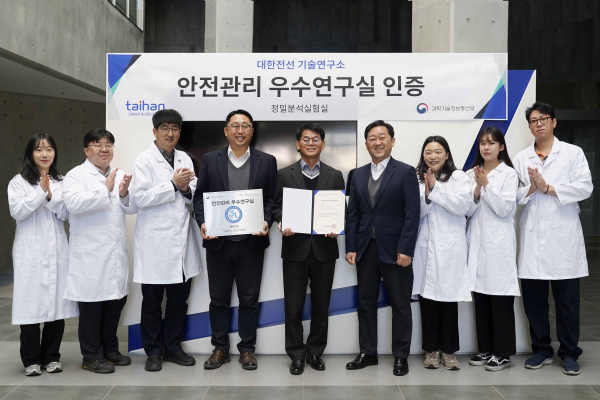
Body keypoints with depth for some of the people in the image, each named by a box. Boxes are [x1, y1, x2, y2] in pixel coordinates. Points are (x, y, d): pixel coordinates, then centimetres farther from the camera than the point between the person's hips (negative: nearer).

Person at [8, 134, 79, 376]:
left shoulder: (60, 182, 11)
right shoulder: (18, 182, 2)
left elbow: (65, 215, 3)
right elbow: (17, 212, -10)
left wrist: (50, 195, -12)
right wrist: (41, 192, -15)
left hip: (57, 250, 3)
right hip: (30, 251, -3)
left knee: (57, 303, 4)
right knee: (31, 304, -2)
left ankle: (52, 356, 15)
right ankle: (31, 359, 11)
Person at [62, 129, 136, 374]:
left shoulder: (119, 175, 14)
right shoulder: (77, 175, -4)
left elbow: (132, 209, 11)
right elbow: (73, 202, -22)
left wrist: (124, 194, -8)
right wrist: (105, 190, -22)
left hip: (116, 252, 6)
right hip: (90, 254, -6)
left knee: (116, 301, 12)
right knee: (92, 305, 2)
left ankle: (110, 349, 28)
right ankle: (91, 356, 15)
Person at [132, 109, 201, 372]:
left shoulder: (185, 159, 12)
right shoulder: (144, 160, -3)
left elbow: (195, 196, 12)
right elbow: (141, 197, -14)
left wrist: (187, 189, -9)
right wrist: (173, 185, -16)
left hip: (182, 241, 5)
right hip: (155, 243, -5)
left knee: (179, 298, 12)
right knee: (152, 301, 7)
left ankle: (173, 347, 26)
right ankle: (153, 351, 21)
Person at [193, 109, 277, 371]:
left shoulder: (266, 161, 4)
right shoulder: (210, 160, 5)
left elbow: (272, 198, 3)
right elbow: (200, 196, 5)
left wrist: (266, 222, -14)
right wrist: (202, 223, -10)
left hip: (252, 242, -1)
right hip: (218, 241, 1)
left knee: (249, 298, 8)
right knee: (218, 298, 10)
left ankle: (247, 349, 22)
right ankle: (220, 348, 24)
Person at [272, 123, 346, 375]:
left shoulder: (335, 176, 9)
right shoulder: (284, 174, 6)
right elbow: (277, 207, 5)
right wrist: (282, 223, -15)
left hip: (324, 248, 1)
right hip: (295, 247, -1)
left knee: (321, 304, 10)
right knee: (293, 305, 4)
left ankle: (315, 352, 25)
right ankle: (296, 354, 18)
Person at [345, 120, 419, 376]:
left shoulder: (406, 172, -3)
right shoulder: (358, 174, 11)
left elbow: (412, 214, -8)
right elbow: (353, 214, 9)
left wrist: (405, 250, -15)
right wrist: (351, 247, 2)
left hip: (395, 250, -4)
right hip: (365, 249, 4)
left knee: (400, 305, 5)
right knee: (366, 303, 10)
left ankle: (401, 356, 17)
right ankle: (368, 353, 22)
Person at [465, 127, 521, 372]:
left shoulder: (509, 174, -2)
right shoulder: (471, 174, 10)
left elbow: (505, 209, -10)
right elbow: (467, 211, 3)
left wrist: (486, 185, -16)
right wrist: (477, 189, -13)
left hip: (499, 243, -4)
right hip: (477, 242, 4)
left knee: (501, 299, 0)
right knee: (480, 298, 9)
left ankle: (503, 353, 10)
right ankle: (485, 349, 20)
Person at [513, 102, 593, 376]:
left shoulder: (573, 153, 4)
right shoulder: (521, 159, 11)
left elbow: (585, 187, -7)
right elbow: (513, 195, 4)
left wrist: (548, 188, -11)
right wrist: (530, 189, -15)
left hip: (563, 237, -2)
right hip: (532, 238, 2)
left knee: (567, 300, 4)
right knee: (533, 298, 7)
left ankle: (569, 353, 18)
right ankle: (541, 350, 22)